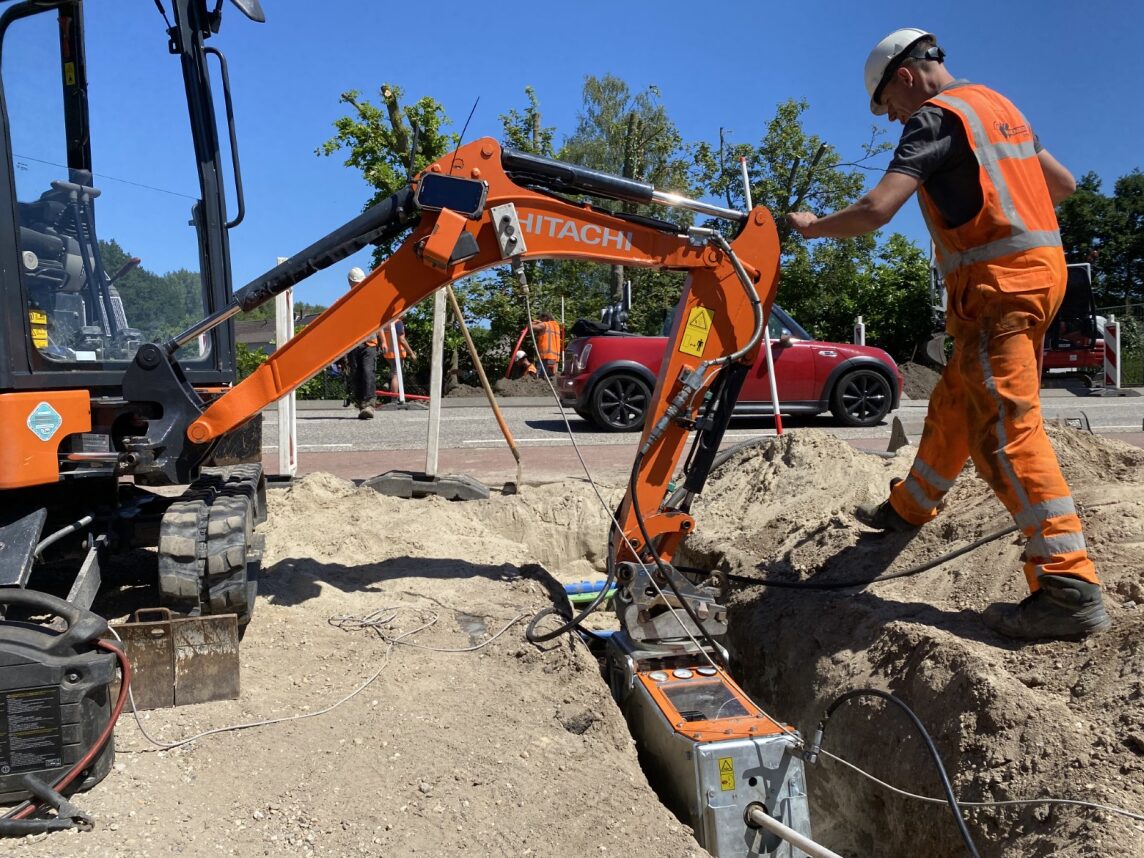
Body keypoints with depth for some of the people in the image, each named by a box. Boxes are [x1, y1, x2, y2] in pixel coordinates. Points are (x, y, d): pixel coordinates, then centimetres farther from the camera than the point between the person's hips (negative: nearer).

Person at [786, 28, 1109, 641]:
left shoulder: (935, 117, -9)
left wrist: (812, 226, -3)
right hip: (1039, 268, 10)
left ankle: (1070, 587, -14)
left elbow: (875, 210, -20)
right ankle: (909, 509, 36)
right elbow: (1064, 183, 25)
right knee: (954, 406, 19)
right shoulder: (997, 106, 19)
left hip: (997, 283, -10)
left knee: (1006, 429, -13)